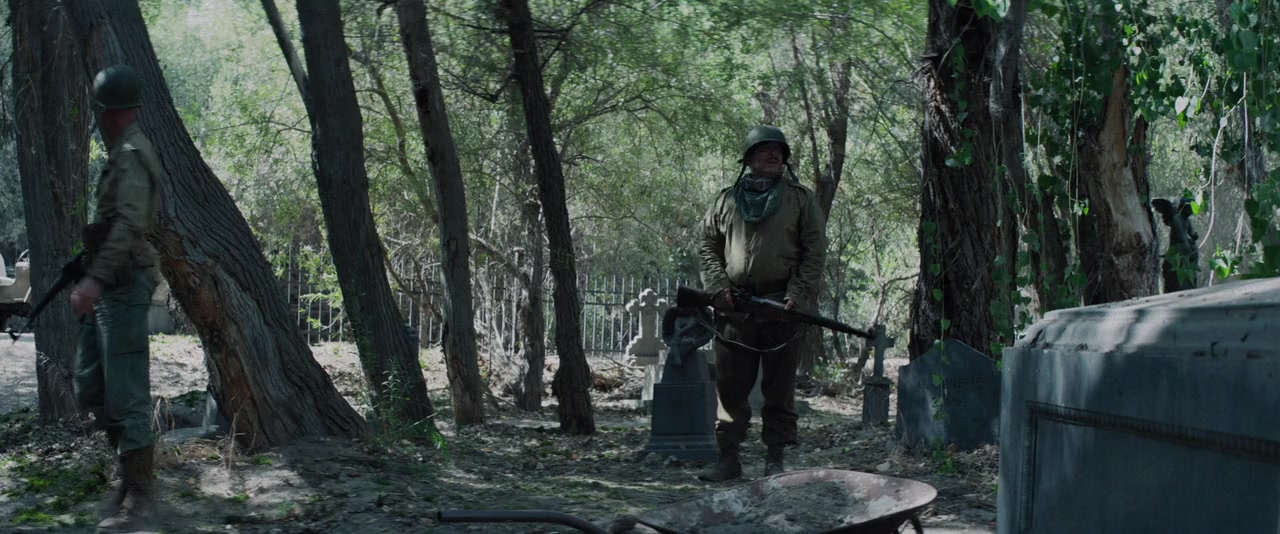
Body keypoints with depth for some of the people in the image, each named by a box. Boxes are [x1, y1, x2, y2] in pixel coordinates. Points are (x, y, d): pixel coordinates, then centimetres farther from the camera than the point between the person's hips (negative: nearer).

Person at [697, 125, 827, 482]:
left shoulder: (801, 199, 7)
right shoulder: (727, 200, 12)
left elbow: (815, 251, 2)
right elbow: (709, 247, 14)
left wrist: (799, 294, -9)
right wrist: (718, 286, -2)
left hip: (783, 306, -2)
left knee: (780, 388, 2)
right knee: (731, 386, 2)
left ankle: (775, 459, 8)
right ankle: (729, 458, 7)